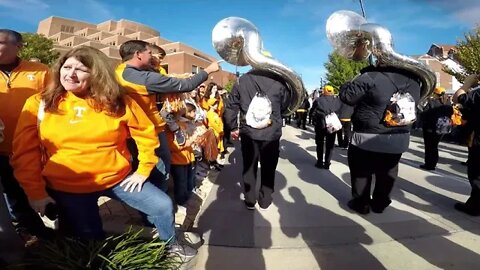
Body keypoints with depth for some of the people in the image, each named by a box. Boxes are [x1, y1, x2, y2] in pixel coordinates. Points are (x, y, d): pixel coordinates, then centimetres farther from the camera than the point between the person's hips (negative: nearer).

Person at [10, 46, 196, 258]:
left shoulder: (117, 102, -4)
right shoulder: (39, 104, -4)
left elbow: (146, 134, 1)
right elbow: (25, 152, -1)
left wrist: (143, 170, -2)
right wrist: (35, 191, -3)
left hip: (118, 178, 1)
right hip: (66, 188, 0)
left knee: (163, 206, 0)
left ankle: (170, 244, 29)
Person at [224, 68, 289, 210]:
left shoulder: (241, 80, -1)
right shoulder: (278, 80, -6)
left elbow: (230, 107, 1)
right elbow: (285, 105, 5)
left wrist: (233, 127, 11)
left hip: (248, 133, 1)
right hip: (271, 133, -1)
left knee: (249, 167, 15)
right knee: (268, 168, 15)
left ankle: (250, 200, 25)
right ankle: (265, 200, 27)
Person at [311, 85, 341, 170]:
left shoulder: (318, 100, -8)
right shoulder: (337, 101, -1)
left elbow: (313, 113, -5)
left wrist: (316, 121, 9)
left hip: (320, 125, -1)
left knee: (320, 144, 13)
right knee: (330, 145, 11)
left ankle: (320, 162, 15)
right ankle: (327, 163, 11)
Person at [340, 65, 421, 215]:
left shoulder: (372, 77, -19)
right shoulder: (413, 80, 3)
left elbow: (346, 95, -15)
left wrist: (354, 81, 4)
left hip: (368, 138, -5)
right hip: (399, 139, 6)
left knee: (361, 171, 11)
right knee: (387, 172, 19)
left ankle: (361, 203, 20)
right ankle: (380, 203, 31)